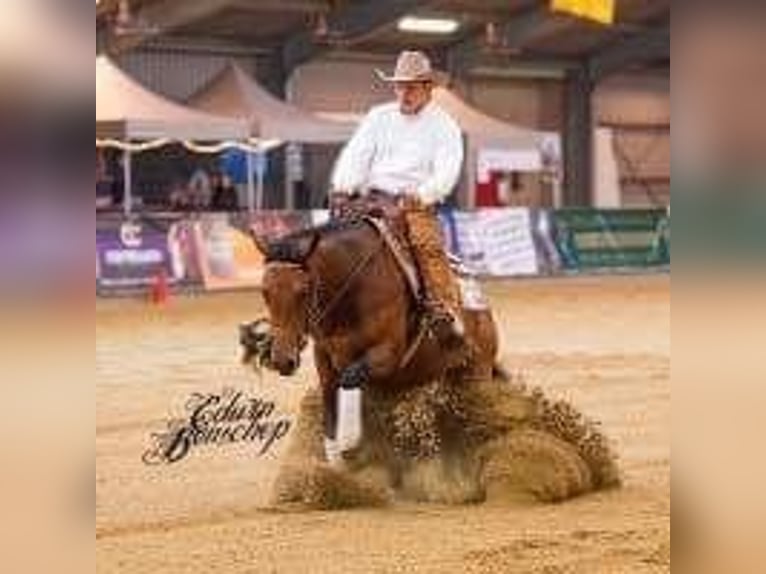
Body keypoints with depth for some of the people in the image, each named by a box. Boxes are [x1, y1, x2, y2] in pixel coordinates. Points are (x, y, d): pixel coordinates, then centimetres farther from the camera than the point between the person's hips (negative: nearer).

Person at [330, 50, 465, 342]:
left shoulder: (443, 125, 7)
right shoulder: (379, 117, 18)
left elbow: (446, 172, -6)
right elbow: (355, 154, 6)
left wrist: (421, 195, -26)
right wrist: (343, 186, -15)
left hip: (418, 207, -3)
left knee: (428, 245, -31)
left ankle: (446, 313, -38)